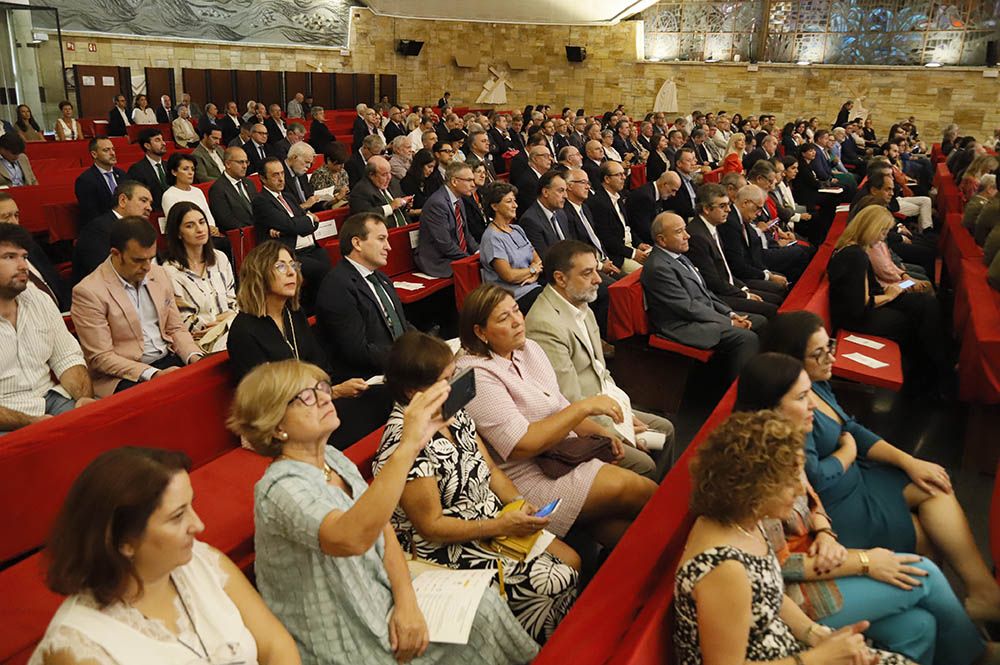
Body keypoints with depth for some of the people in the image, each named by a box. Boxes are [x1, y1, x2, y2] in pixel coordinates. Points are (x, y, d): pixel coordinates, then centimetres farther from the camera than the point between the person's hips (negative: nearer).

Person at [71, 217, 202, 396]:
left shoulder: (158, 274, 10)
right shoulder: (89, 292, -9)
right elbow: (101, 357, -10)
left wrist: (194, 357, -5)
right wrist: (153, 374, -21)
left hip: (169, 360, 7)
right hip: (124, 376, -6)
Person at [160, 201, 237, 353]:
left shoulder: (220, 258, 13)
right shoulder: (171, 271, -5)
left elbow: (233, 301, 12)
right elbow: (185, 323, -6)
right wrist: (223, 318, -4)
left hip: (230, 329, 6)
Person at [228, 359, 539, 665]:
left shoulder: (334, 458, 1)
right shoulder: (280, 488, -25)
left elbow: (383, 529, 3)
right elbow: (353, 538, -44)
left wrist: (406, 600, -12)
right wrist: (408, 446, -48)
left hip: (382, 596, 7)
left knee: (484, 606, -1)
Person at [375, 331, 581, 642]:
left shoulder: (453, 412, 1)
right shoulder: (403, 444, -25)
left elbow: (490, 470, 9)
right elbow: (431, 526, -20)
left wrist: (521, 505, -8)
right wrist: (501, 525, -21)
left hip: (493, 521, 8)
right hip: (448, 549, -8)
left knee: (571, 561, 1)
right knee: (556, 583, -13)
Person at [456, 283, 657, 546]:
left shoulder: (528, 348, 8)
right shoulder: (477, 376, -18)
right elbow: (523, 445, -23)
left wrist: (600, 433, 0)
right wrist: (585, 407, -21)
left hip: (564, 450, 8)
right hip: (528, 475, -8)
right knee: (635, 489, -16)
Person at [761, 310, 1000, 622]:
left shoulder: (817, 384, -1)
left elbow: (852, 429, 8)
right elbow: (814, 479, -27)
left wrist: (908, 461, -1)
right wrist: (848, 451, -9)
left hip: (852, 476, 9)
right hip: (833, 505, -9)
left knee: (936, 487, 2)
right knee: (932, 538, -1)